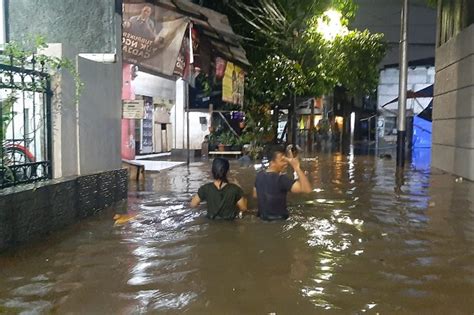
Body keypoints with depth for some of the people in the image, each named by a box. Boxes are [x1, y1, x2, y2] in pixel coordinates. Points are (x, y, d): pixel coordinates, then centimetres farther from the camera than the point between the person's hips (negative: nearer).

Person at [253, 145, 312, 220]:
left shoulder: (260, 175, -3)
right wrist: (297, 168, -33)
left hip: (262, 218, 7)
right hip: (278, 221, -7)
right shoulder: (281, 179, -27)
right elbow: (307, 189, -35)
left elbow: (255, 195, 13)